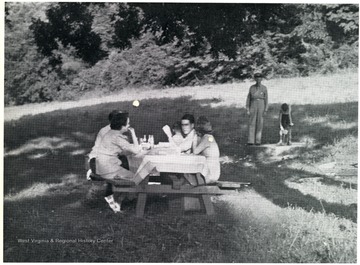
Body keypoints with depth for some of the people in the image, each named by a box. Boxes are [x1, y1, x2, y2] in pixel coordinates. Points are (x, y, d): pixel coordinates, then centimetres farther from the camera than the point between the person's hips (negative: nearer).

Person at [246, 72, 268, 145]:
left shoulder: (264, 88, 0)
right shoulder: (251, 87, 2)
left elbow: (266, 99, 1)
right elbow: (248, 98, 4)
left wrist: (265, 110, -5)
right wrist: (247, 109, -3)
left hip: (261, 106, -1)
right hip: (253, 106, 1)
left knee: (259, 124, 1)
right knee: (252, 123, -4)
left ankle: (258, 141, 8)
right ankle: (251, 141, -2)